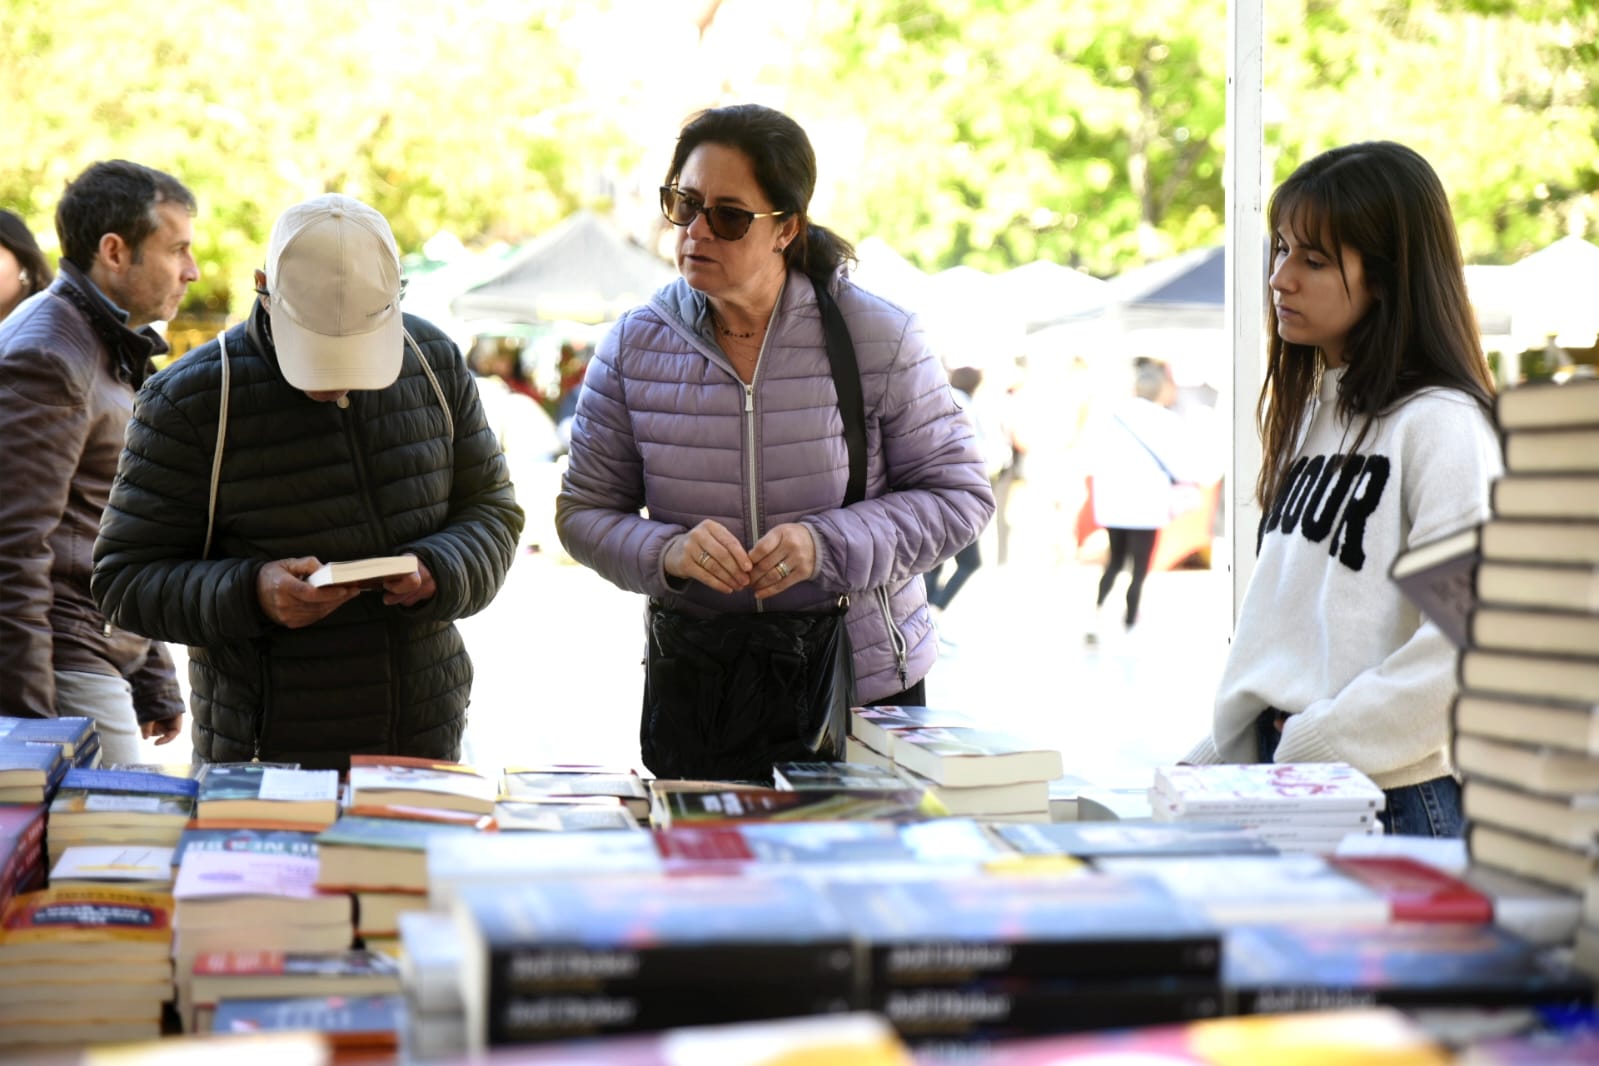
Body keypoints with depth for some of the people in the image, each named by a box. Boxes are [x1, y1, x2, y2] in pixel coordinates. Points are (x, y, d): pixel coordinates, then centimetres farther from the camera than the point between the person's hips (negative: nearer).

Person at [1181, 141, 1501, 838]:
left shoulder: (1442, 424, -8)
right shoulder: (1312, 413, 17)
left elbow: (1466, 640, -18)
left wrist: (1310, 748, -16)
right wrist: (1214, 761, 12)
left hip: (1391, 800, -7)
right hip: (1278, 784, 7)